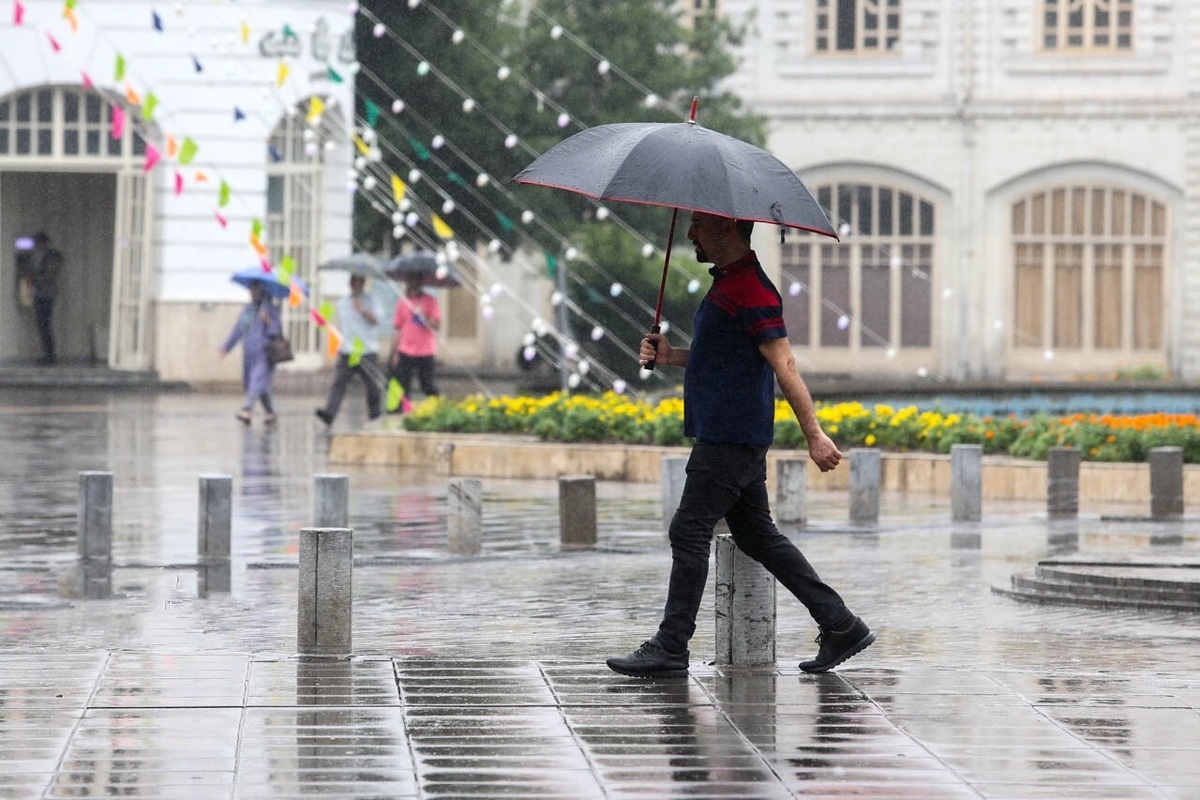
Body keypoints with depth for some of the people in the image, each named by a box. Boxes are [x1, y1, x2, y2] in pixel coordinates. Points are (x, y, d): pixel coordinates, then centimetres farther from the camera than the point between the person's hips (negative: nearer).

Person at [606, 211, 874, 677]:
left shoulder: (752, 291, -16)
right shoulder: (726, 284, 17)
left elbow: (785, 366, -19)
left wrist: (814, 436, -21)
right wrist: (669, 356, 10)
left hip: (731, 441, -11)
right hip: (738, 439, 11)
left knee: (690, 533, -6)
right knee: (758, 537, 12)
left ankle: (671, 648, -2)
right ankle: (841, 626, 13)